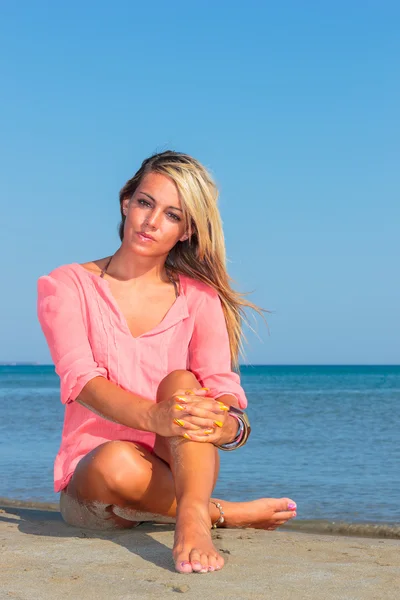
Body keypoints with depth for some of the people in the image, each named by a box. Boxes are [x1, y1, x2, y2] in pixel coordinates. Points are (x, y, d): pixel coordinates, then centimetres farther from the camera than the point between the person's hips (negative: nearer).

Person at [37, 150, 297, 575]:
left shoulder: (198, 297, 8)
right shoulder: (68, 285, 2)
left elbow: (225, 390, -6)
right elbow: (80, 380, -16)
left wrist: (226, 424, -33)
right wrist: (153, 417, -37)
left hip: (179, 469, 2)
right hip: (91, 477, -1)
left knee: (180, 381, -28)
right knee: (118, 463, -37)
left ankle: (192, 519, -48)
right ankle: (226, 513, -16)